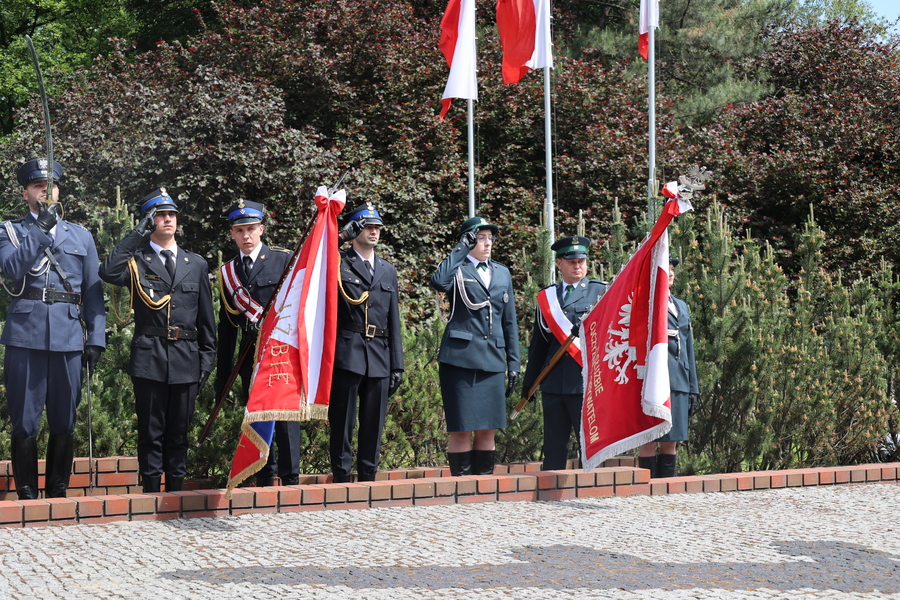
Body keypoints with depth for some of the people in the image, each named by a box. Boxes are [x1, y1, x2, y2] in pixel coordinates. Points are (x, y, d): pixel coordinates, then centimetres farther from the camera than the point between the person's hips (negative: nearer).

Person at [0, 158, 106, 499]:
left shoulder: (81, 236, 16)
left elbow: (93, 291, 13)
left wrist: (96, 339, 5)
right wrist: (41, 228, -16)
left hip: (69, 338, 2)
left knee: (64, 423, 5)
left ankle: (58, 493, 14)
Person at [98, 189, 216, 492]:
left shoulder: (196, 264, 14)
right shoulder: (136, 261, 4)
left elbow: (206, 317, 14)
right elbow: (108, 272, -19)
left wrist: (207, 359, 7)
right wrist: (138, 234, -14)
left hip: (186, 358, 3)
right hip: (149, 358, -3)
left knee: (179, 433, 8)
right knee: (151, 432, 0)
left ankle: (176, 495, 14)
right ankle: (151, 496, 5)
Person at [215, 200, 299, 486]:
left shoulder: (285, 260, 2)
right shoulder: (227, 272, 13)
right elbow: (226, 326, 14)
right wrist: (223, 373, 12)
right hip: (250, 353, 4)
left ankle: (291, 479, -6)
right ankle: (264, 481, 11)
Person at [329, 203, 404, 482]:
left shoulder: (388, 270, 18)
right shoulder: (338, 264, 3)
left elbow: (394, 321, 18)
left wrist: (397, 365, 12)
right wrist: (339, 239, -16)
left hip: (380, 357, 5)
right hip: (347, 354, -5)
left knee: (374, 423, 7)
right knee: (342, 422, -1)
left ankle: (368, 478, 13)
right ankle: (341, 478, 3)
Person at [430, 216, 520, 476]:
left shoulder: (502, 273, 17)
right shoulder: (457, 269, 2)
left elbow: (510, 321, 19)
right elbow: (439, 282, -24)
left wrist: (513, 363, 13)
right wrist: (462, 248, -14)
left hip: (493, 360, 5)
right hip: (461, 357, -5)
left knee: (488, 429, 4)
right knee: (461, 429, -4)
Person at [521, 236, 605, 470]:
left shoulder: (601, 291, 7)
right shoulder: (546, 296, 16)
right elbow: (538, 342, 18)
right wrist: (529, 381, 16)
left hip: (587, 380, -3)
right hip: (554, 382, 4)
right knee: (553, 445, 6)